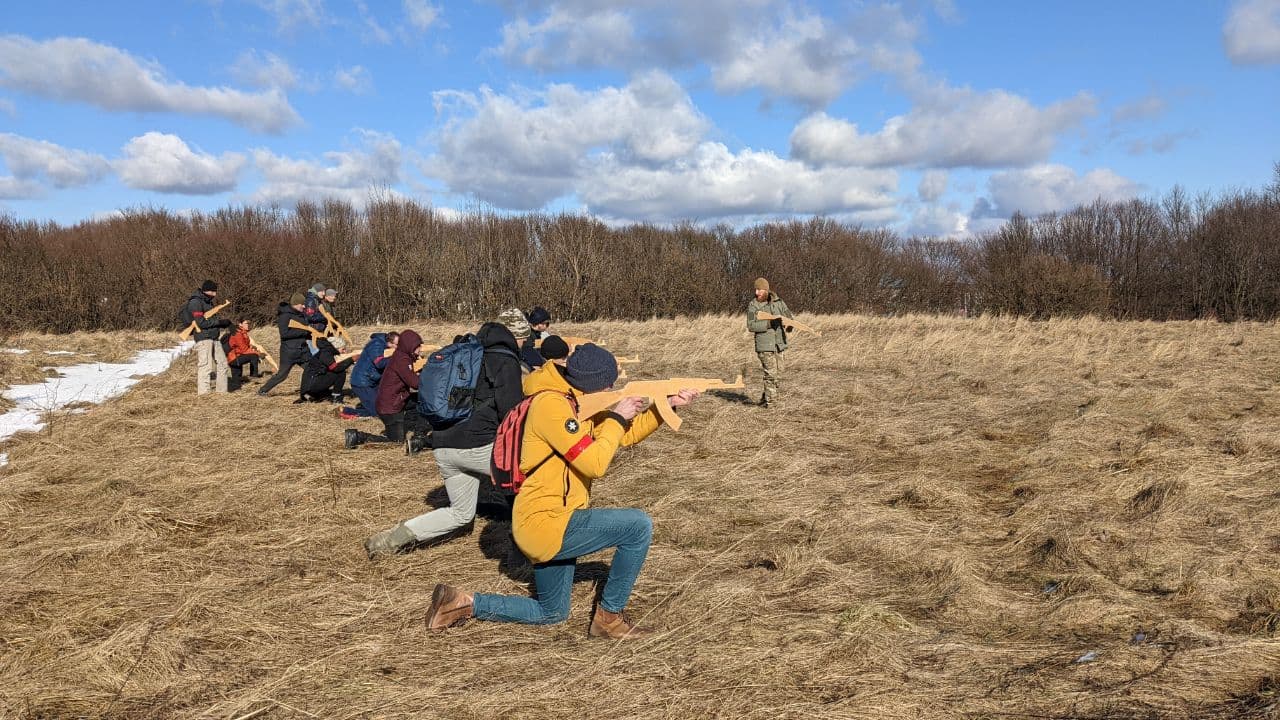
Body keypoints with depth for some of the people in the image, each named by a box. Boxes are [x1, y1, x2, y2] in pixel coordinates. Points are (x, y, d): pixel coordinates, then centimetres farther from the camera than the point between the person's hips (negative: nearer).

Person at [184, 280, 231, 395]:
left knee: (222, 365, 12)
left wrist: (226, 323, 7)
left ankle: (222, 391, 20)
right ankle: (204, 393, -11)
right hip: (203, 338, -9)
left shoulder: (208, 302, 19)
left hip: (214, 338, 9)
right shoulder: (195, 302, -10)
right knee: (205, 367, -11)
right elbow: (201, 322, -18)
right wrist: (219, 321, -14)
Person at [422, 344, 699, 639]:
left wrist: (668, 405, 7)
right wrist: (617, 417, -12)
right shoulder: (551, 405, -19)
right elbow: (594, 464, -24)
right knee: (639, 526, -14)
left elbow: (625, 435, 17)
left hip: (550, 524, 11)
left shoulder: (577, 404, 11)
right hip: (547, 523, -11)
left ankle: (465, 604, 20)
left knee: (551, 613, 22)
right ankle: (610, 616, 1)